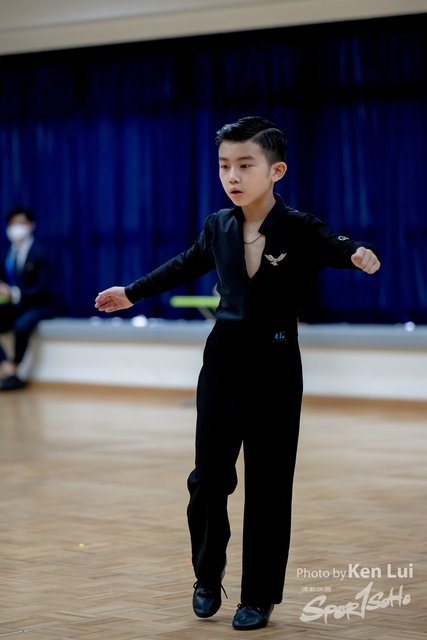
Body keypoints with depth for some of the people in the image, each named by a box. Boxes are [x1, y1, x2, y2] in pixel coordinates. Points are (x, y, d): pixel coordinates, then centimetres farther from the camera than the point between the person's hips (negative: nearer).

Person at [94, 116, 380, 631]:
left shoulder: (299, 230, -11)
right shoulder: (218, 228, 3)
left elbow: (336, 247, -24)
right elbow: (186, 266, 21)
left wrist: (358, 255, -49)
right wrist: (132, 293, 32)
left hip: (275, 367, -3)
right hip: (222, 360, 3)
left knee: (268, 486, 2)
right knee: (208, 478, 2)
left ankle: (259, 597, 13)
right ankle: (207, 576, 24)